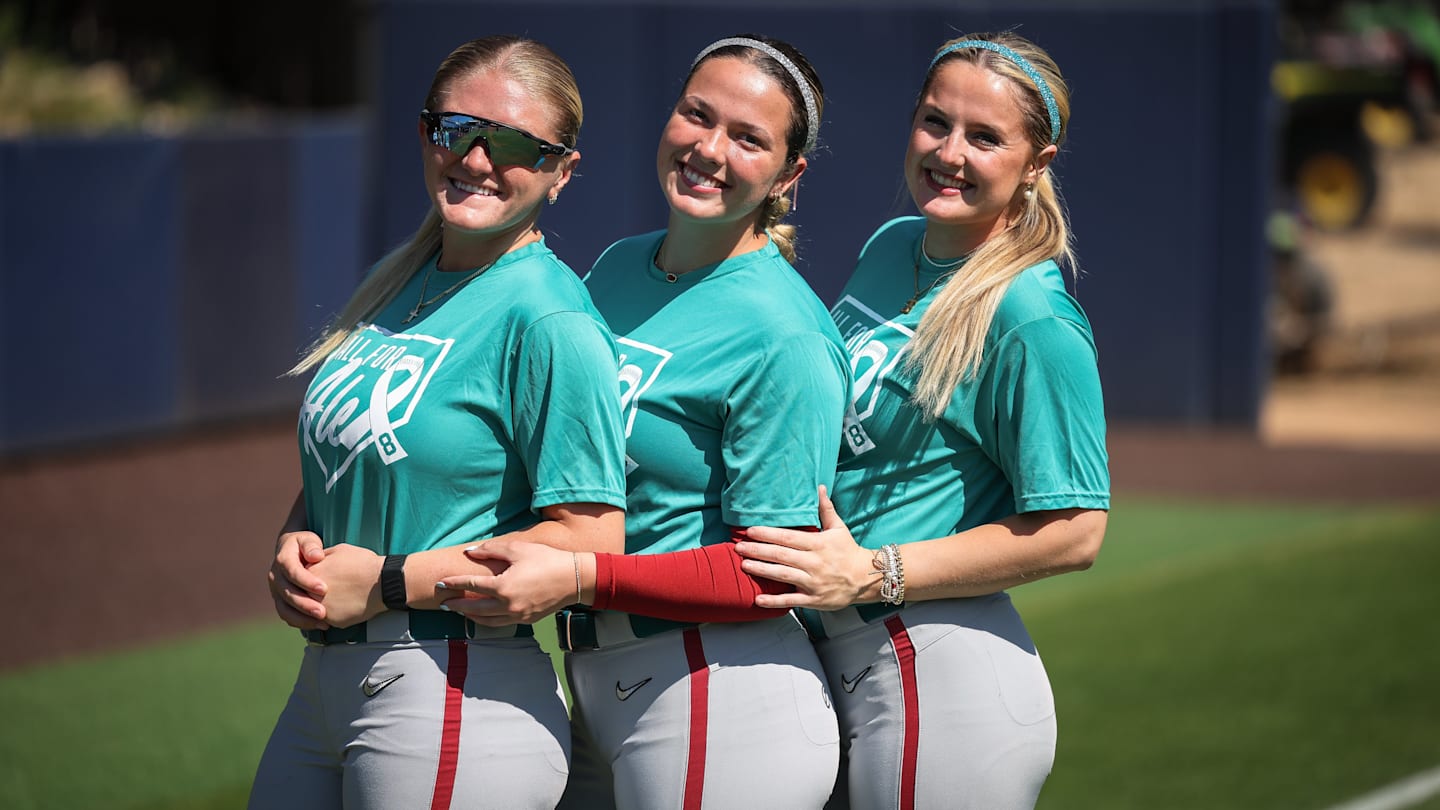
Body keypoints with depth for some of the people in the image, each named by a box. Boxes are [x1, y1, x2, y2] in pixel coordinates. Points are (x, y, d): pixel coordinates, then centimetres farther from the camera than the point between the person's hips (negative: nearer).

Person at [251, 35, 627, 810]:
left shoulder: (550, 322, -13)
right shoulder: (395, 286, 12)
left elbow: (589, 542, -19)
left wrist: (385, 583, -16)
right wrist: (294, 547, -2)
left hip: (458, 696, -8)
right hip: (326, 681, 8)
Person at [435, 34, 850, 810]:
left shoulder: (784, 334, -15)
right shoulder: (616, 269, 10)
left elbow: (771, 575, -16)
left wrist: (582, 578, -23)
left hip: (719, 705, -8)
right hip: (594, 689, 8)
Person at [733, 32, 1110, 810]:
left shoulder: (1034, 322, -15)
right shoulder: (889, 249, 11)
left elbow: (1073, 532, -19)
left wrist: (871, 573, -20)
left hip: (943, 679, -8)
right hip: (830, 658, 8)